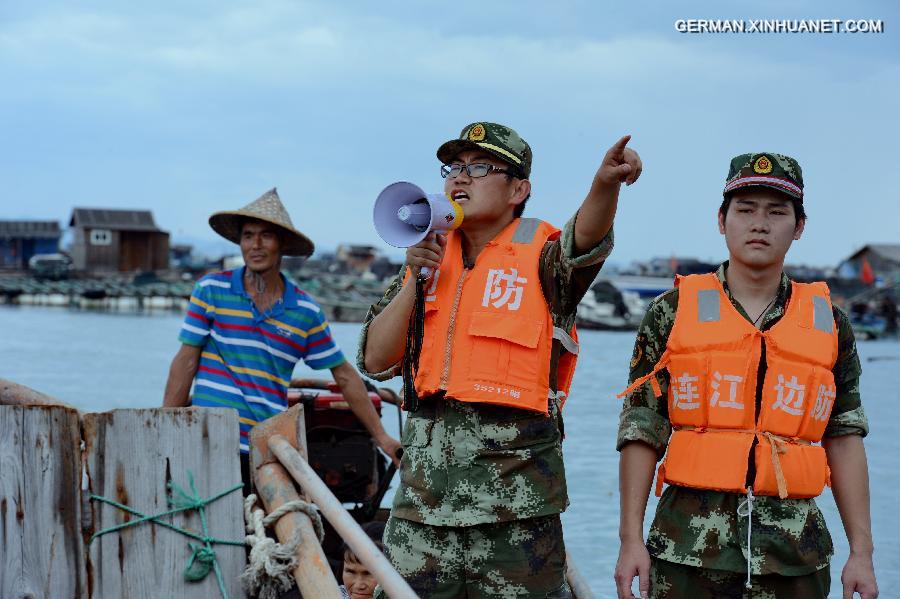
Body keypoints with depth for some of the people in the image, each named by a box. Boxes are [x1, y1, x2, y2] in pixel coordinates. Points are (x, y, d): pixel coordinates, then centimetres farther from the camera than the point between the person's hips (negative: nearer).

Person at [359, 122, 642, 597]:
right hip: (424, 486, 4)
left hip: (516, 483, -4)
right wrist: (415, 280, -3)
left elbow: (584, 242, -25)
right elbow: (375, 362, 8)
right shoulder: (426, 258, 14)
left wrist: (605, 186, -46)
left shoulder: (540, 255, 0)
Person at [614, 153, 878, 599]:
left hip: (796, 553, 2)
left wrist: (861, 552, 4)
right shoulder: (673, 312, 2)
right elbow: (641, 431, 1)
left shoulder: (829, 323, 8)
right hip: (688, 548, -2)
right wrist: (631, 540, -5)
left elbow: (844, 439, 9)